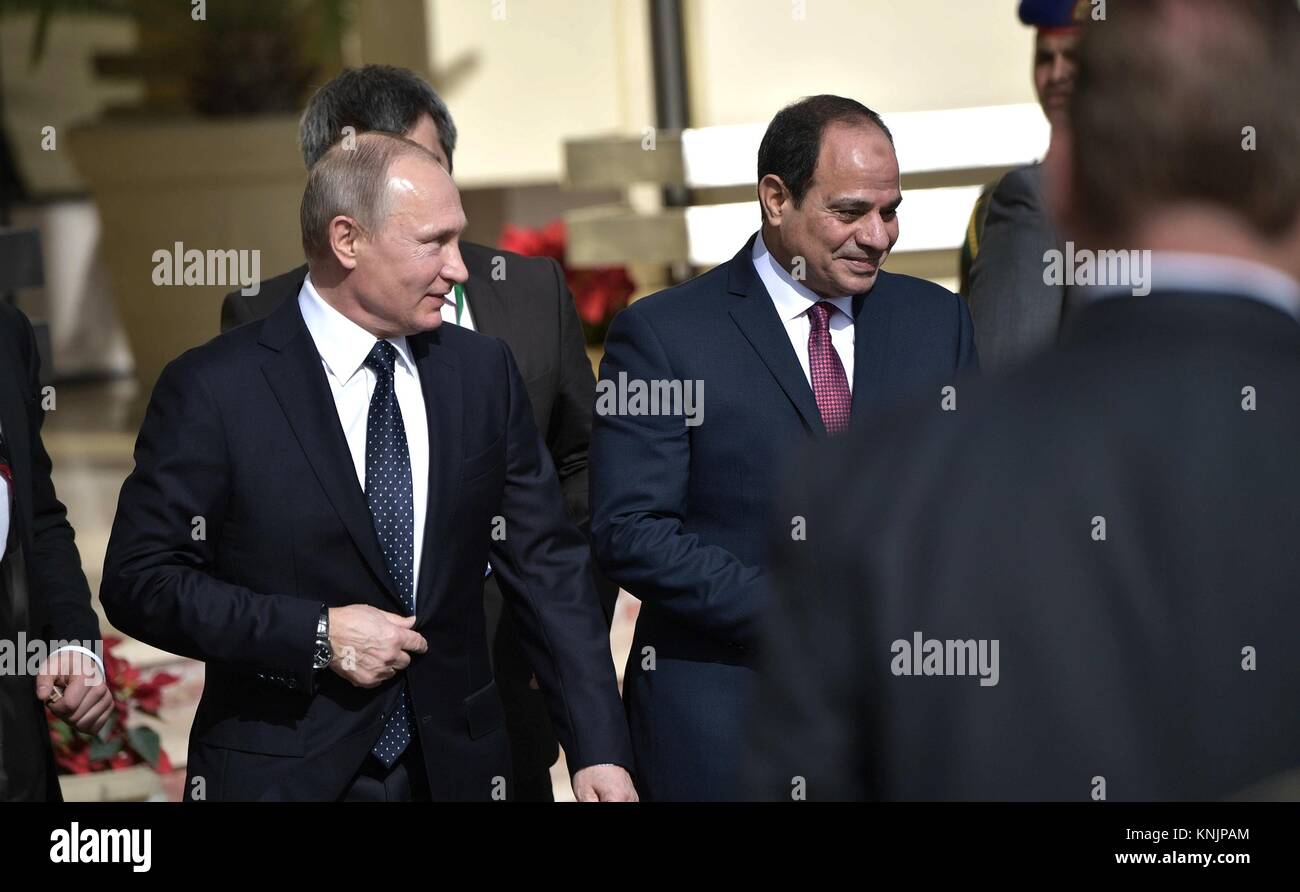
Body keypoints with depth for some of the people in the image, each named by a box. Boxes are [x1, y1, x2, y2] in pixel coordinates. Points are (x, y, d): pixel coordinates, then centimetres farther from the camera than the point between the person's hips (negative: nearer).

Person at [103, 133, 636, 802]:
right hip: (281, 772, -4)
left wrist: (598, 751, -6)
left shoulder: (483, 370, 3)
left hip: (454, 769, 4)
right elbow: (140, 581, -9)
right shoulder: (213, 388, -9)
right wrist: (316, 635, -18)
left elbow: (547, 569, 2)